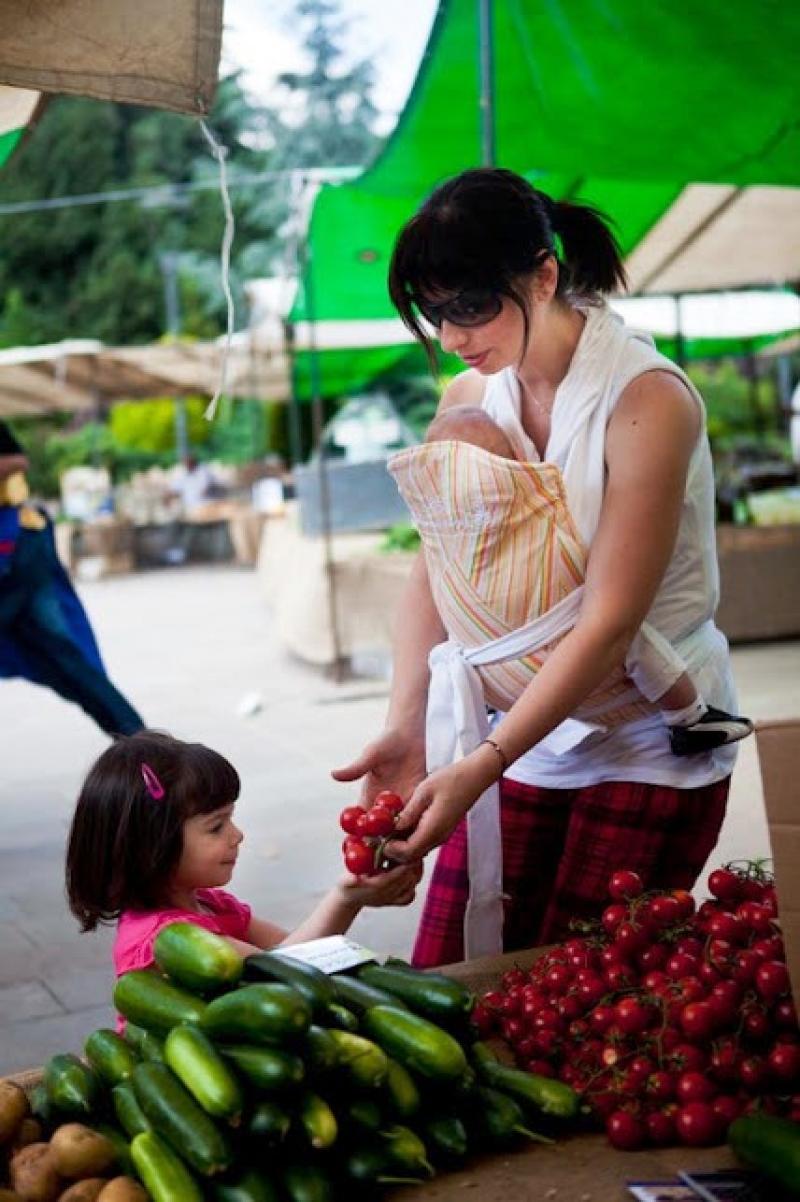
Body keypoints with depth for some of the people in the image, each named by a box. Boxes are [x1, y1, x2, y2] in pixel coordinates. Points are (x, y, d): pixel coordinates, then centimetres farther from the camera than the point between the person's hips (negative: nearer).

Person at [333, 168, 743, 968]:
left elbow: (609, 624, -22)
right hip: (523, 729, 5)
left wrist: (482, 767, -27)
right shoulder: (467, 398, 2)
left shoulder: (646, 400, -17)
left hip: (647, 742, -5)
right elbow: (431, 574, 0)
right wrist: (406, 726, -15)